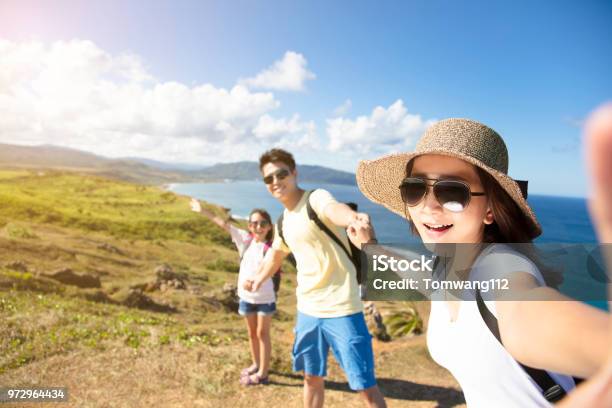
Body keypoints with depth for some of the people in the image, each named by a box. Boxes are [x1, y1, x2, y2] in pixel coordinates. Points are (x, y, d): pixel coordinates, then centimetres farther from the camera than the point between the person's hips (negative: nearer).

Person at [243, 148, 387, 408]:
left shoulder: (317, 198, -15)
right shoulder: (283, 221, 7)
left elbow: (334, 210, -41)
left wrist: (352, 217, -62)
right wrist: (260, 278, 31)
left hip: (341, 309, -7)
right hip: (307, 309, 7)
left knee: (365, 385, -1)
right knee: (312, 377, 22)